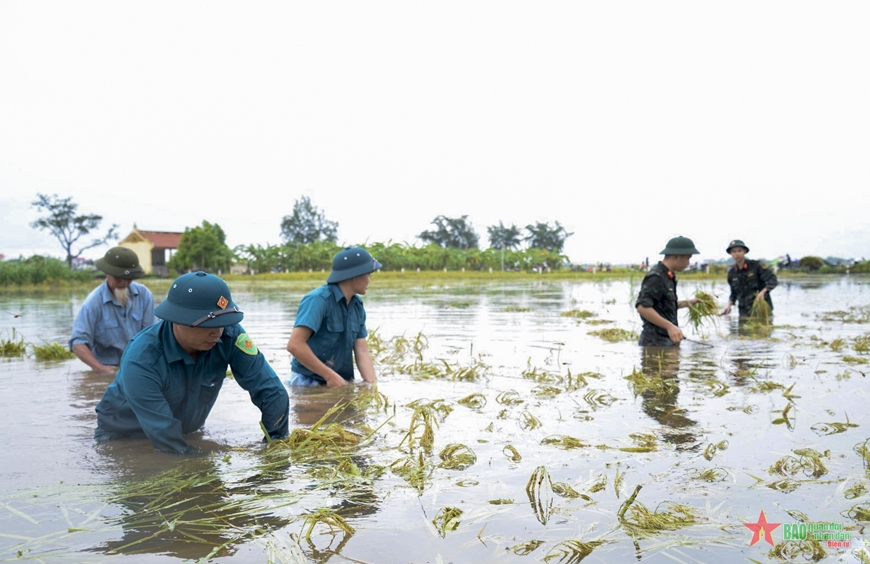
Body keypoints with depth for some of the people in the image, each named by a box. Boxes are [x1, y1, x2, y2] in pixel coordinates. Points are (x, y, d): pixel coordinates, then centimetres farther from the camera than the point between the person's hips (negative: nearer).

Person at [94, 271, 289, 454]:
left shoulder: (229, 334, -24)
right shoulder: (141, 360, -34)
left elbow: (271, 391, -20)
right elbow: (164, 435, -33)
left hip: (187, 431, 3)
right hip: (124, 436, -2)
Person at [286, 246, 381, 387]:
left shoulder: (357, 305, 7)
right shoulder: (318, 300, -15)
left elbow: (362, 350, 5)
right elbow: (295, 345, -23)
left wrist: (373, 384, -10)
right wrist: (330, 375, -21)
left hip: (341, 382, 6)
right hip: (309, 383, -6)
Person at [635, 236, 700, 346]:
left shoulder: (668, 277, 14)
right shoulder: (656, 277, -16)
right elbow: (642, 307, -26)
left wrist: (687, 303, 19)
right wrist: (669, 326, -28)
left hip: (668, 340, 10)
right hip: (656, 342, -10)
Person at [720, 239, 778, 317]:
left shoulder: (756, 265, -5)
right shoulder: (731, 272, 8)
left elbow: (772, 280, -12)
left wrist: (763, 292, -30)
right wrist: (729, 305, 2)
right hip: (745, 313, 4)